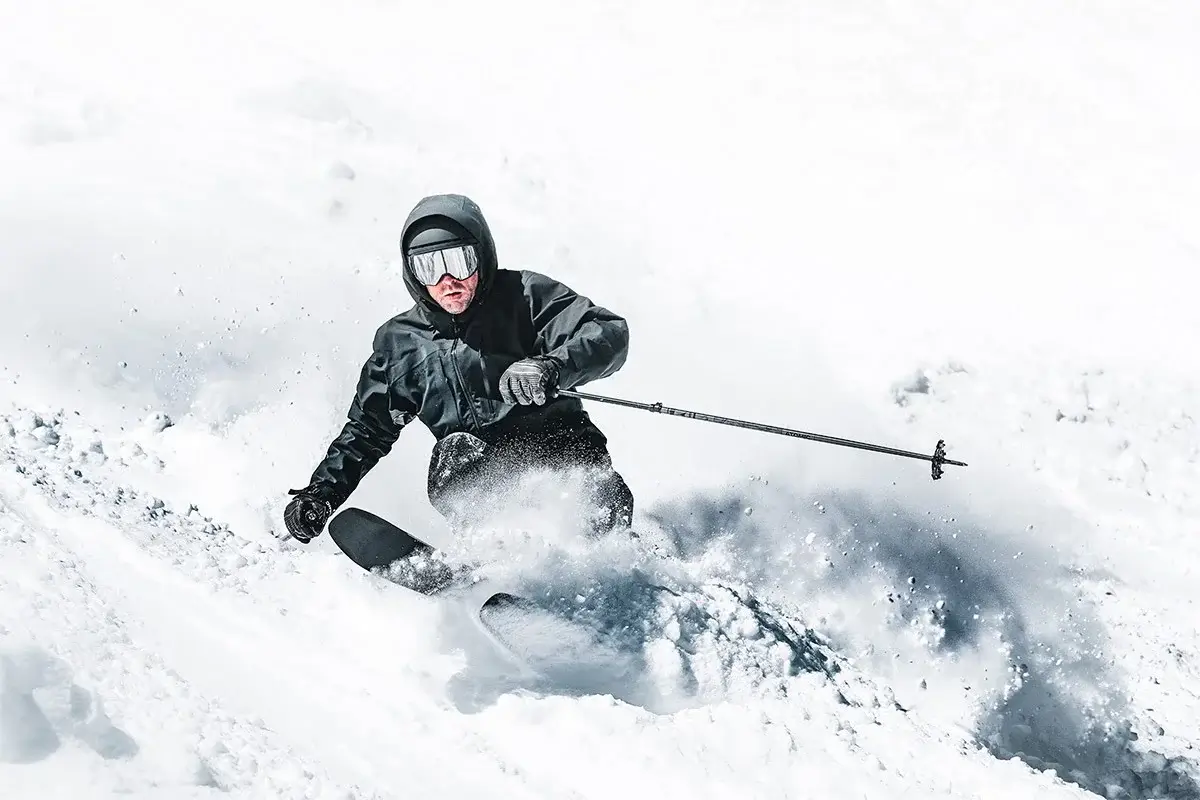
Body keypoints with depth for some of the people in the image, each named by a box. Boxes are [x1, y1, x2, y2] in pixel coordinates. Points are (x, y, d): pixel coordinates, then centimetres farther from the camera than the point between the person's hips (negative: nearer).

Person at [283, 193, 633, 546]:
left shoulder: (523, 296, 0)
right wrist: (321, 493, 9)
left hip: (558, 450, -2)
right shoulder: (399, 344, 12)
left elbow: (611, 334, -11)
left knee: (609, 504, -31)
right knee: (455, 453, -32)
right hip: (481, 468, 2)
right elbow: (367, 431, 23)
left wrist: (552, 367, -31)